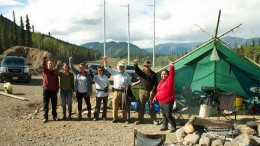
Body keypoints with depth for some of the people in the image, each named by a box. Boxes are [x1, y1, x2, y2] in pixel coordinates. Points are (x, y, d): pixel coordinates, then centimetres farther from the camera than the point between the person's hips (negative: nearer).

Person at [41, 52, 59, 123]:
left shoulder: (55, 72, 8)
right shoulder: (45, 70, 1)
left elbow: (57, 81, 10)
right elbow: (43, 64, -18)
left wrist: (57, 89, 4)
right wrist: (44, 57, -33)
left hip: (54, 90, 2)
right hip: (46, 89, -2)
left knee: (54, 104, 9)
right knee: (45, 104, 1)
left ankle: (54, 116, 21)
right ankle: (45, 117, 6)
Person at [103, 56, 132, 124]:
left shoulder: (127, 75, 8)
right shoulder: (115, 73, 9)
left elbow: (129, 84, 11)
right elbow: (106, 67, 7)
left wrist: (125, 87, -9)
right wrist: (105, 60, -6)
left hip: (124, 92, -1)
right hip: (116, 91, 1)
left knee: (124, 106, 2)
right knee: (115, 106, 3)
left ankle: (126, 119, 11)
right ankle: (115, 118, 14)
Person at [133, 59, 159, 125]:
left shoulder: (153, 74, 3)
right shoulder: (141, 72, 6)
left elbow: (156, 84, -1)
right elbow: (137, 70, -16)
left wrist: (152, 91, -13)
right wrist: (136, 64, -37)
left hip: (150, 92, -2)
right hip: (142, 91, 2)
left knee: (151, 106, 3)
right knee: (141, 106, 7)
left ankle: (154, 120, 12)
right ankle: (140, 120, 15)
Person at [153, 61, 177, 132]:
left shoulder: (169, 80, -9)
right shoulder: (161, 81, 13)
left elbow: (172, 74, -28)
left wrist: (171, 67, -43)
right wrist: (156, 97, 17)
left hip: (168, 101, -7)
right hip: (161, 101, 7)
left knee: (168, 115, -4)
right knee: (164, 114, 14)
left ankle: (173, 127, 10)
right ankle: (165, 126, 24)